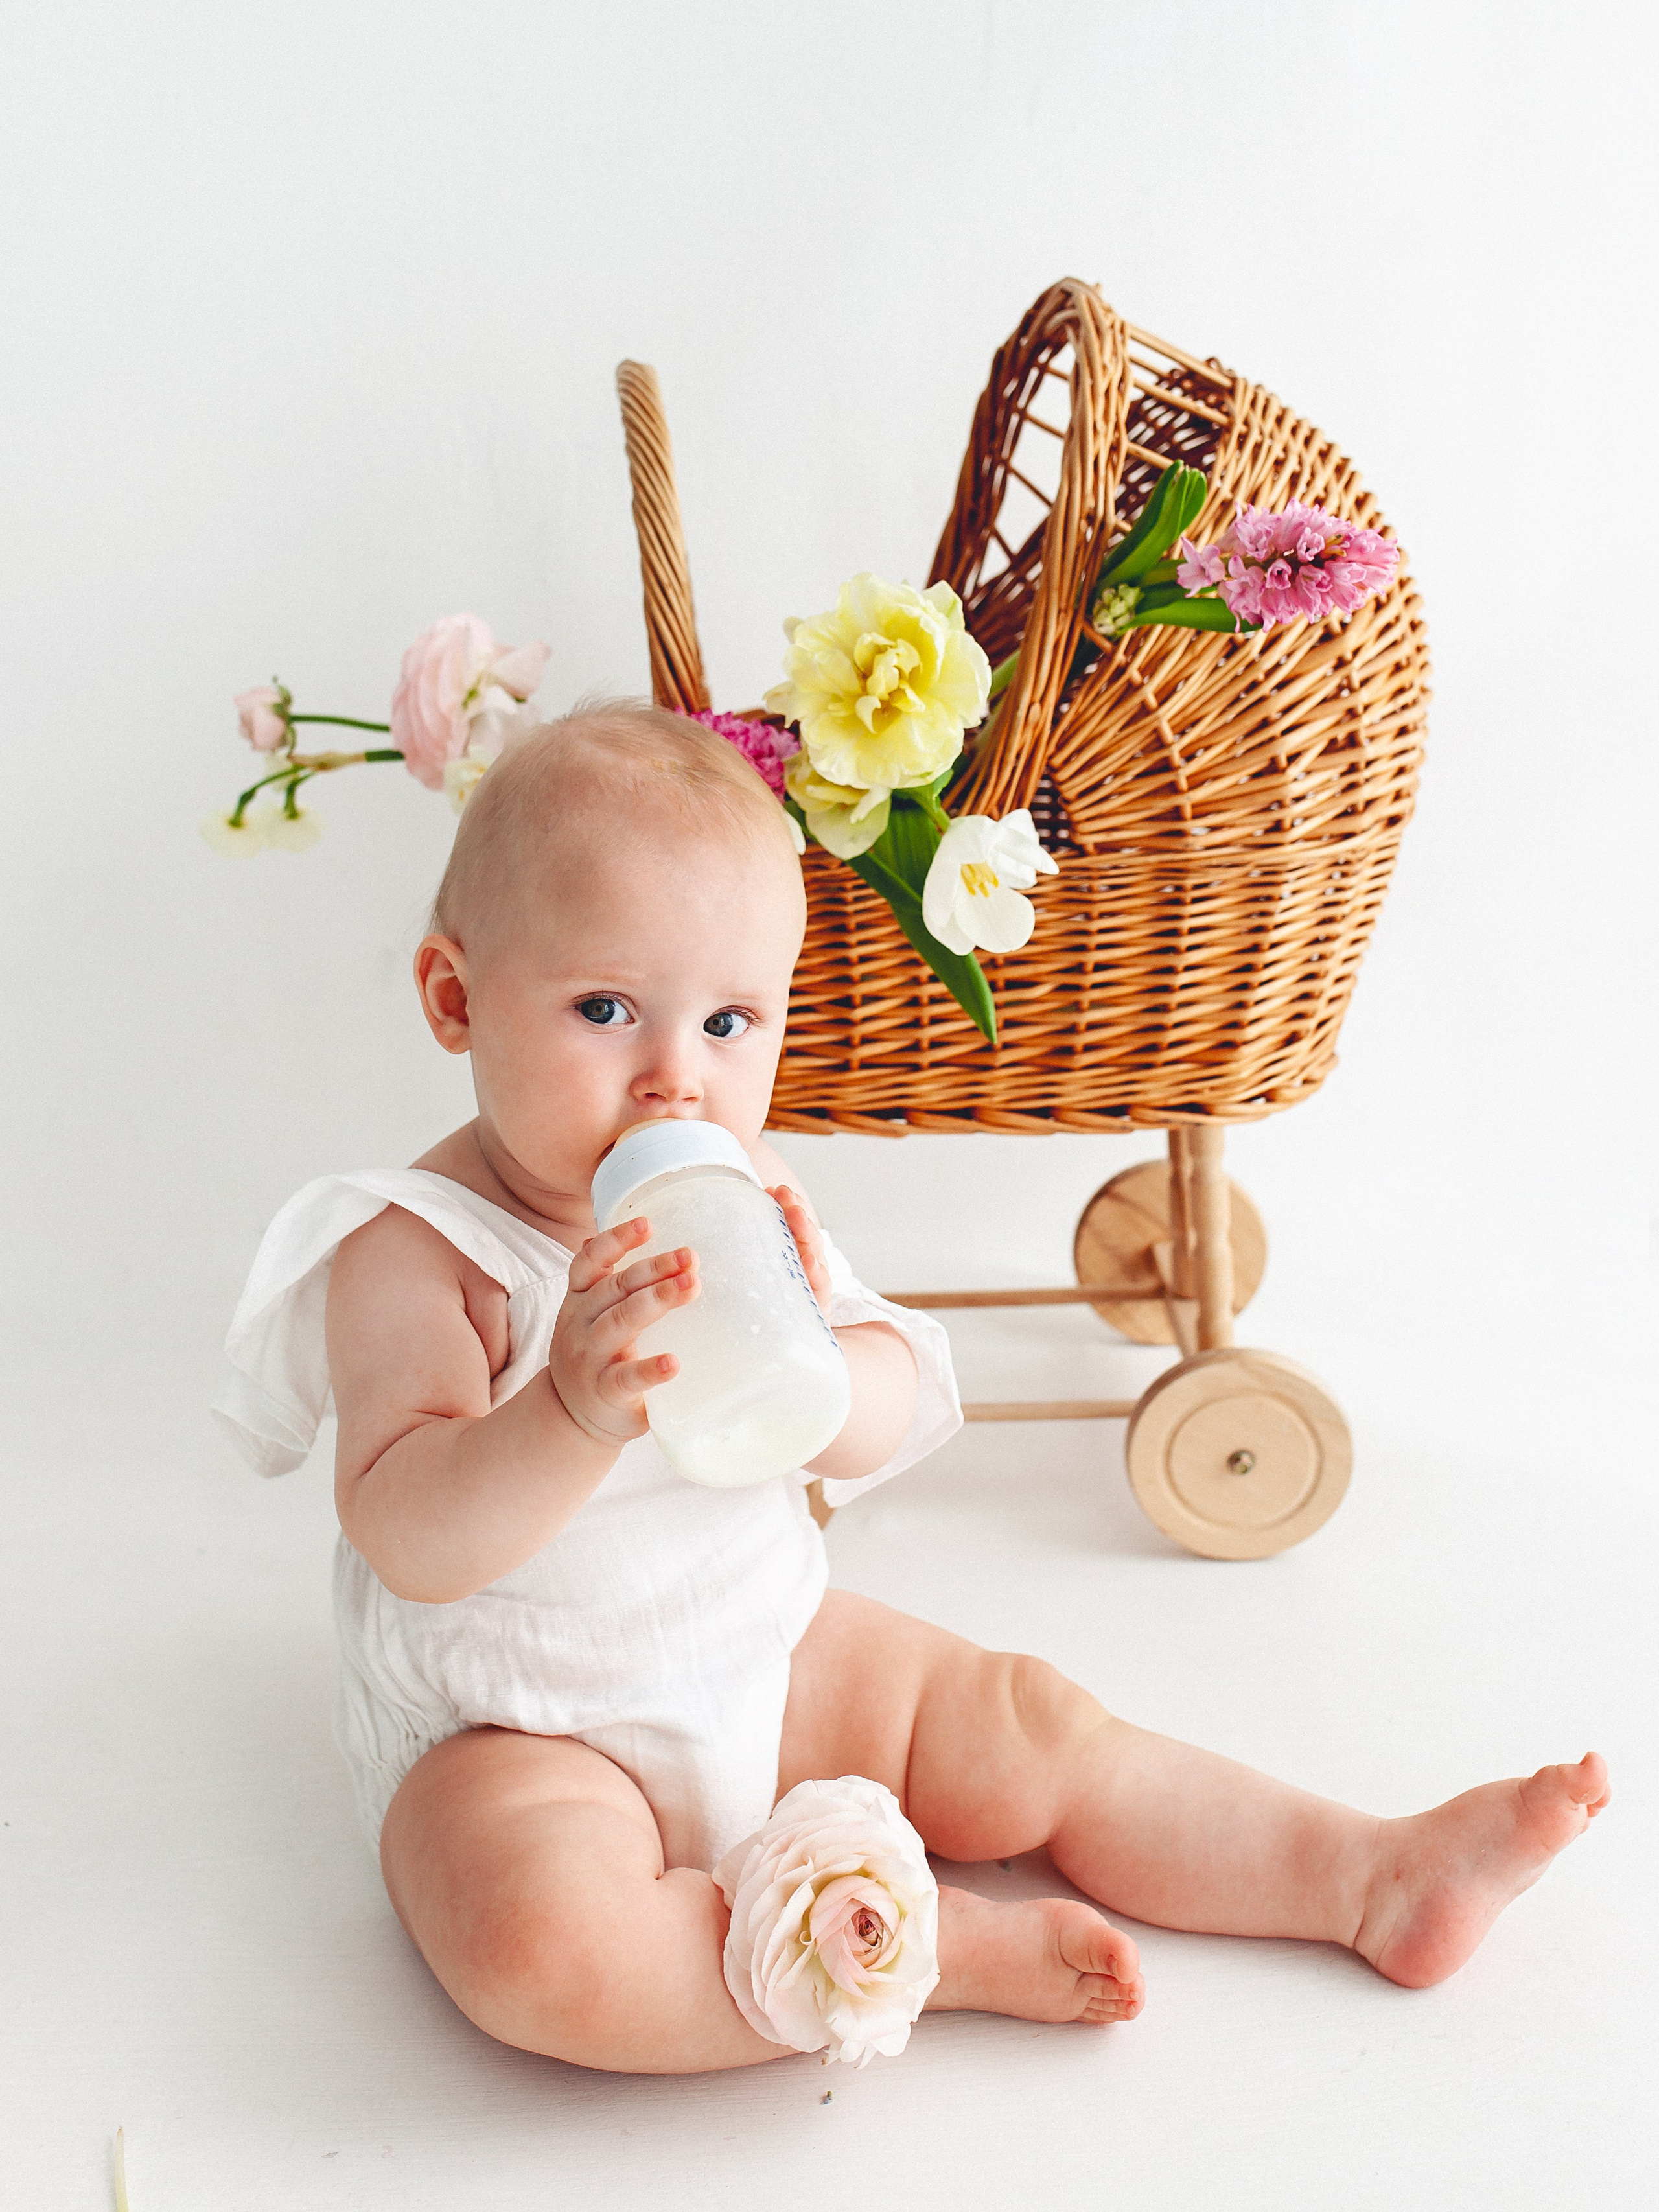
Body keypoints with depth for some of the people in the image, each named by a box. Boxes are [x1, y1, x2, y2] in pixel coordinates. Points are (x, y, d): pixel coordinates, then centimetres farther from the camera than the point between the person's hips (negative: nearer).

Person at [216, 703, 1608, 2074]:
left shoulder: (745, 1195, -2)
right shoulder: (412, 1250, -19)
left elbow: (890, 1420, -7)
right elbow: (412, 1542, -30)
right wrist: (575, 1412, -48)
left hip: (774, 1662, 6)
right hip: (521, 1740, -5)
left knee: (1037, 1729, 3)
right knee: (538, 1940, -34)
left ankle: (1374, 1879, 14)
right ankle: (938, 1947, -21)